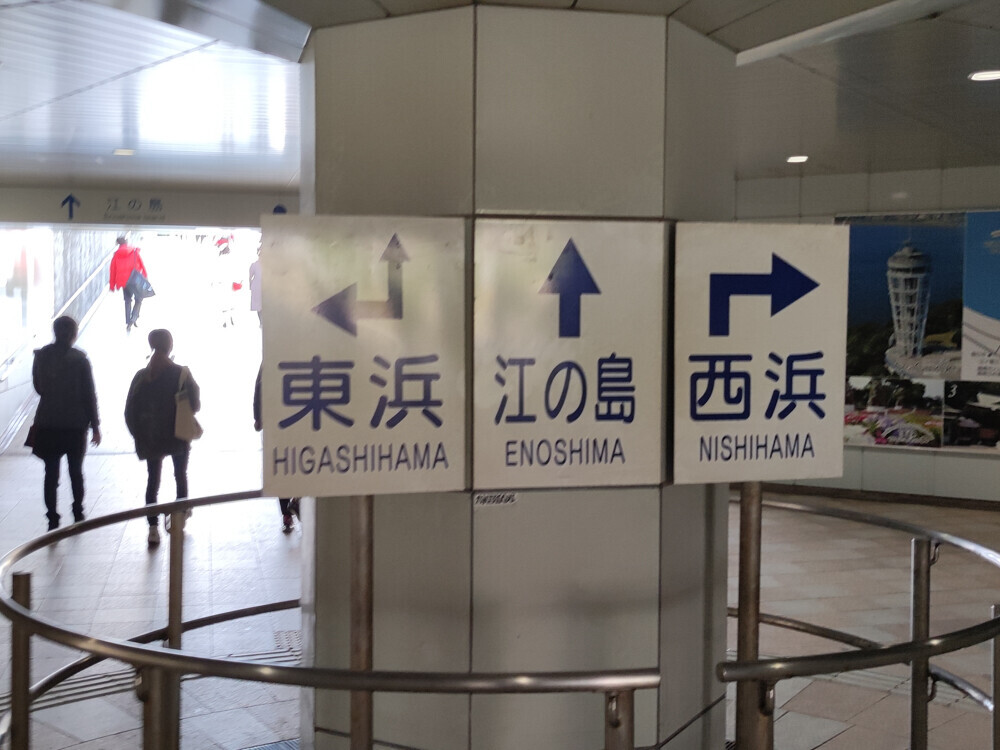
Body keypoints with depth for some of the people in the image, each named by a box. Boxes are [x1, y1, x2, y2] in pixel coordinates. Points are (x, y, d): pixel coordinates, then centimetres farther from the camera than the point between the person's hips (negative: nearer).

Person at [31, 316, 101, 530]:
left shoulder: (41, 356, -3)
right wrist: (95, 426, -2)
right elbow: (89, 394, -9)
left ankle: (52, 520, 4)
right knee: (76, 471, 14)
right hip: (75, 423, -1)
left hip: (47, 423, 1)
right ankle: (78, 516, 25)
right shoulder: (79, 359, -12)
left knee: (51, 473, 6)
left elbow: (38, 387, 7)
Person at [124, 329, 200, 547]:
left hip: (150, 438, 1)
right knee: (181, 477, 17)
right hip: (178, 437, -1)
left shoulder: (142, 376, -6)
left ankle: (153, 527, 1)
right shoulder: (182, 374, -11)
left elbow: (130, 411, -5)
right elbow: (195, 406, -9)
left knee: (153, 480, 9)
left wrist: (139, 435, 5)